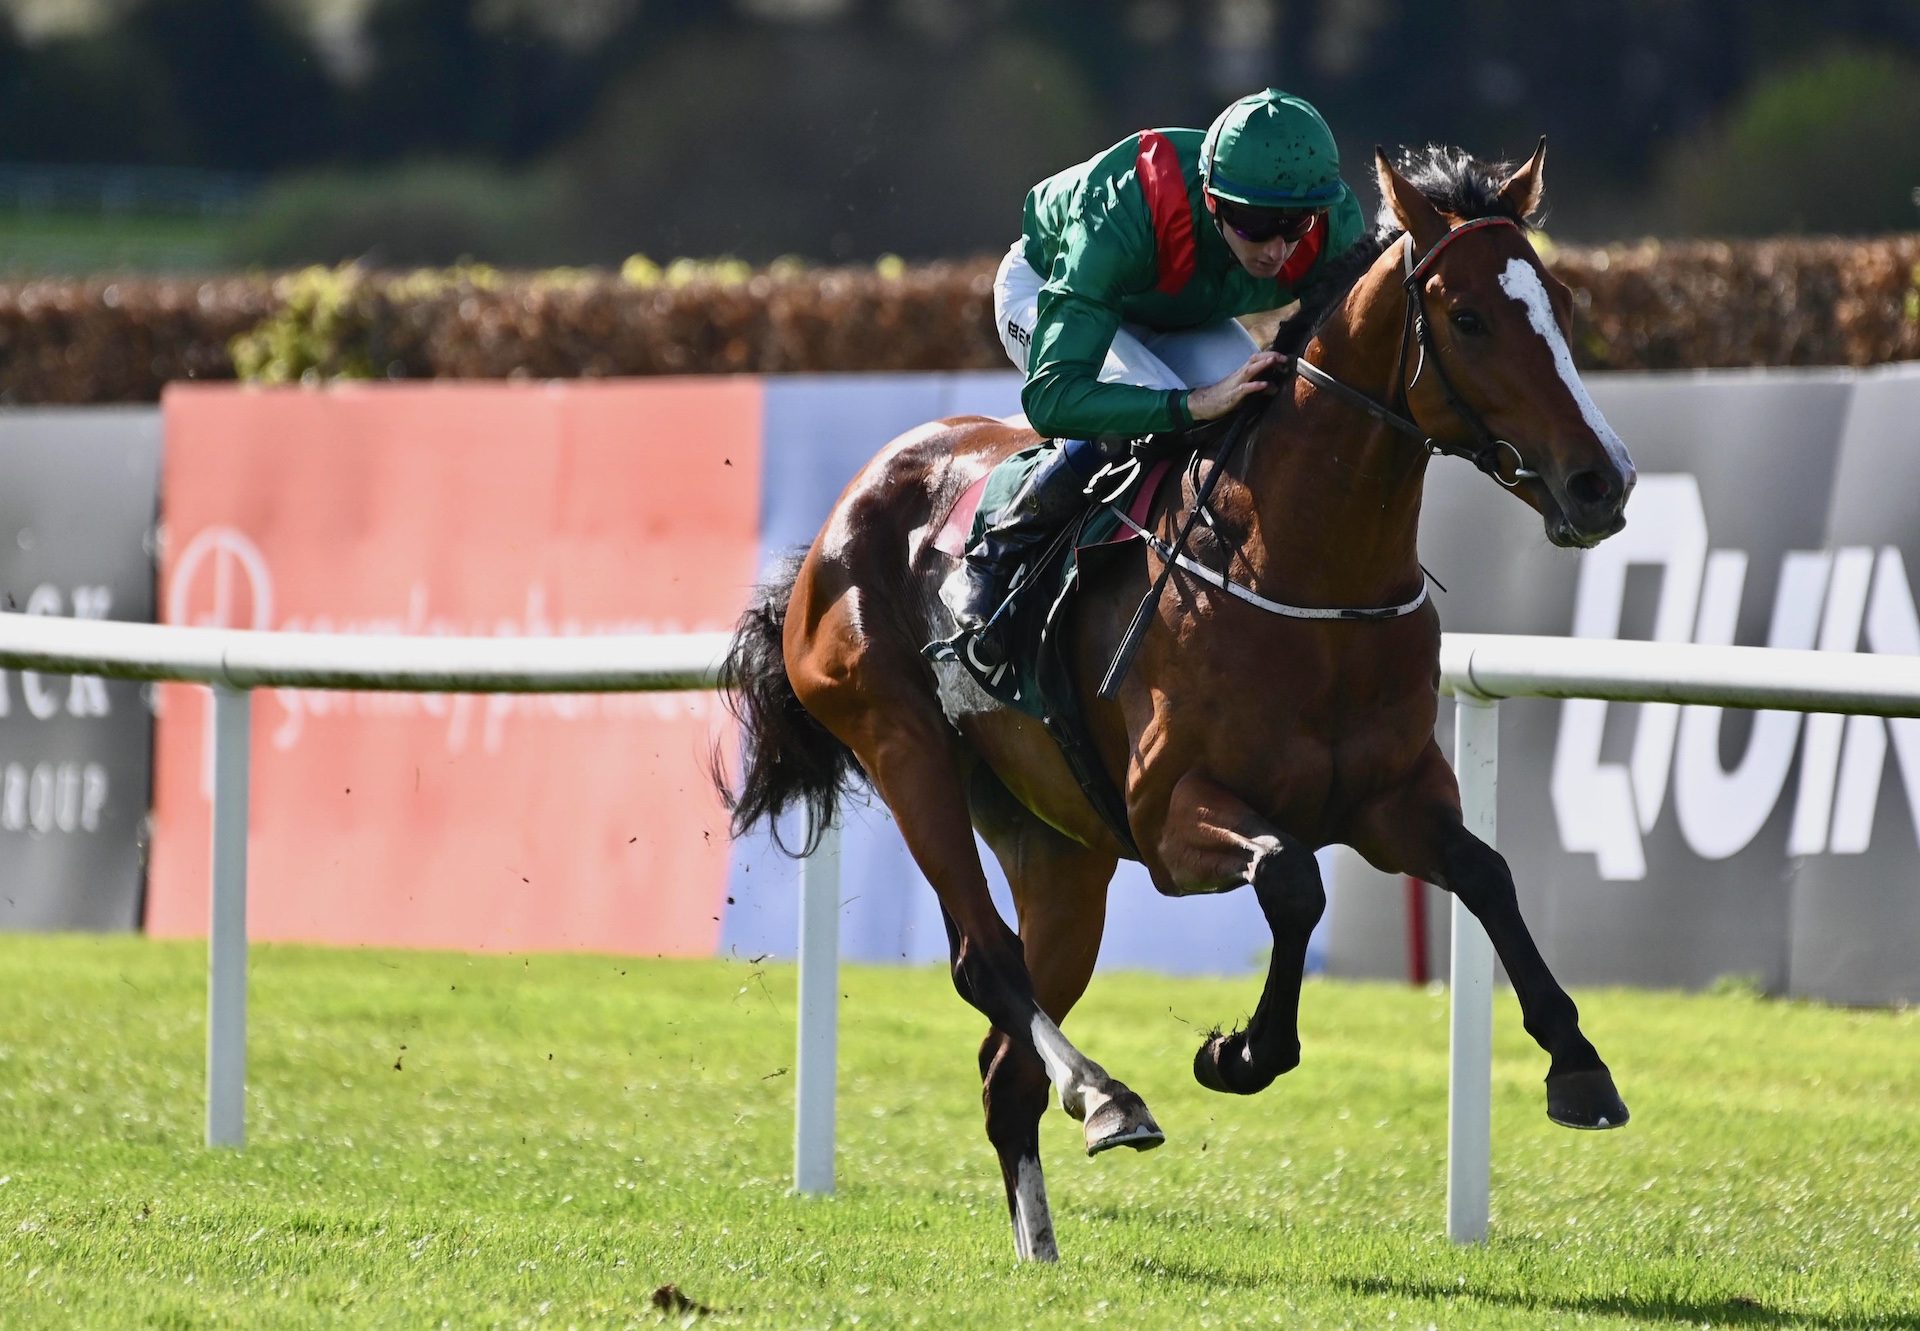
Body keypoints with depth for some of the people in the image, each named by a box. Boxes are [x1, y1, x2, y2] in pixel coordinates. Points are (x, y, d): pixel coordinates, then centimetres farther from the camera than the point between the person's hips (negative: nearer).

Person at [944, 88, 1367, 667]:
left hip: (1184, 318, 5)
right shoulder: (1120, 221, -46)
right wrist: (1194, 404, -61)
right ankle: (990, 567, -16)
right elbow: (1050, 397, -51)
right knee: (1139, 412, -34)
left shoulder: (1336, 225, -32)